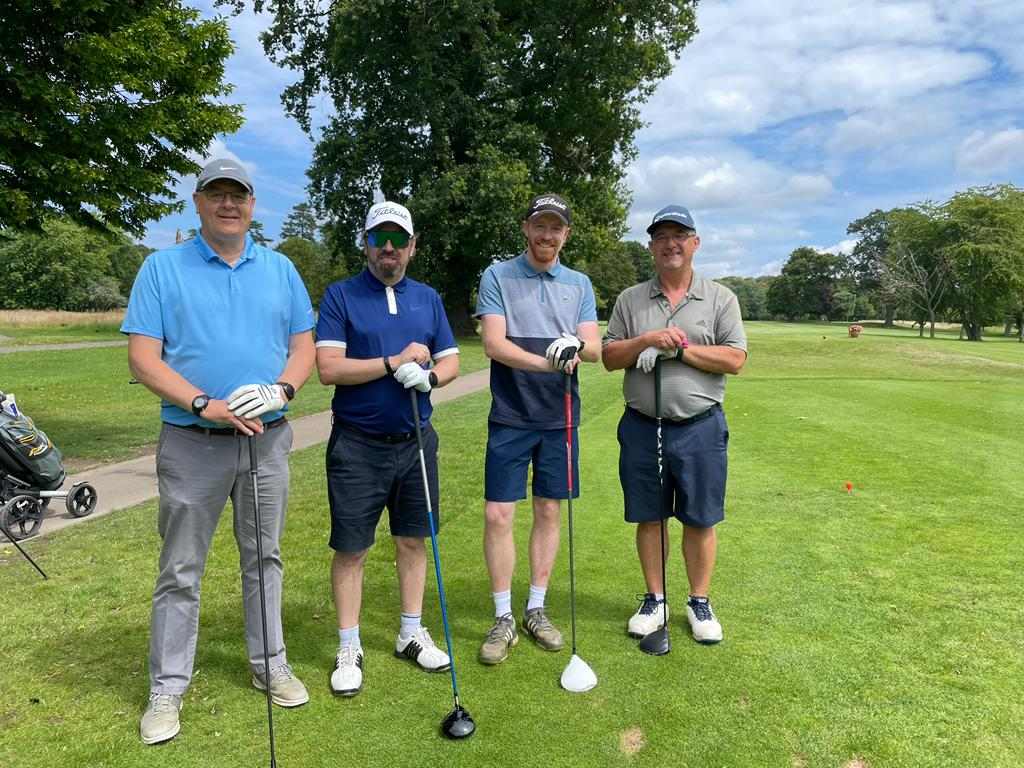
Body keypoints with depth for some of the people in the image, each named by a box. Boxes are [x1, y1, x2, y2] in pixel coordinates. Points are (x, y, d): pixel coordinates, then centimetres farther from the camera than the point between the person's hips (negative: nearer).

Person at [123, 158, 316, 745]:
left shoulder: (281, 269, 8)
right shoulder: (163, 267, 0)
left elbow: (304, 346, 7)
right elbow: (143, 357, -6)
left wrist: (281, 390, -13)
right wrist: (204, 405, -19)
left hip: (267, 439, 3)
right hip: (192, 443, -2)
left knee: (265, 559, 14)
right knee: (181, 570, 7)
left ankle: (270, 663, 30)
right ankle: (168, 687, 21)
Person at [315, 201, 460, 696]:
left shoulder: (428, 299, 10)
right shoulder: (340, 296, -3)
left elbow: (451, 361, 9)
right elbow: (328, 368, -13)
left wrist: (429, 375, -13)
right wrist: (394, 362, -18)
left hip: (415, 440, 4)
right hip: (357, 445, -4)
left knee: (413, 541, 13)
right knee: (350, 549, 4)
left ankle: (411, 634, 29)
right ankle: (348, 650, 19)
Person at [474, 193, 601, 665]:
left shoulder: (579, 284, 9)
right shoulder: (498, 276, 0)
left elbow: (595, 348, 0)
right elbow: (493, 344, -12)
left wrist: (576, 346, -24)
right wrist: (547, 362, -27)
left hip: (559, 418, 3)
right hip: (509, 418, -3)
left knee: (549, 513, 10)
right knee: (497, 516, -3)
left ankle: (536, 609, 25)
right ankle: (503, 620, 13)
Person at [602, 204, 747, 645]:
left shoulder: (720, 298, 4)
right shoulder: (629, 300, 8)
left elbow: (735, 359, -4)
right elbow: (609, 357, 4)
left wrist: (681, 348, -12)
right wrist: (647, 339, -13)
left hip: (700, 427, -1)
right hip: (642, 426, 2)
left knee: (700, 520, 7)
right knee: (648, 518, 10)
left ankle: (699, 602, 24)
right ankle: (654, 600, 25)